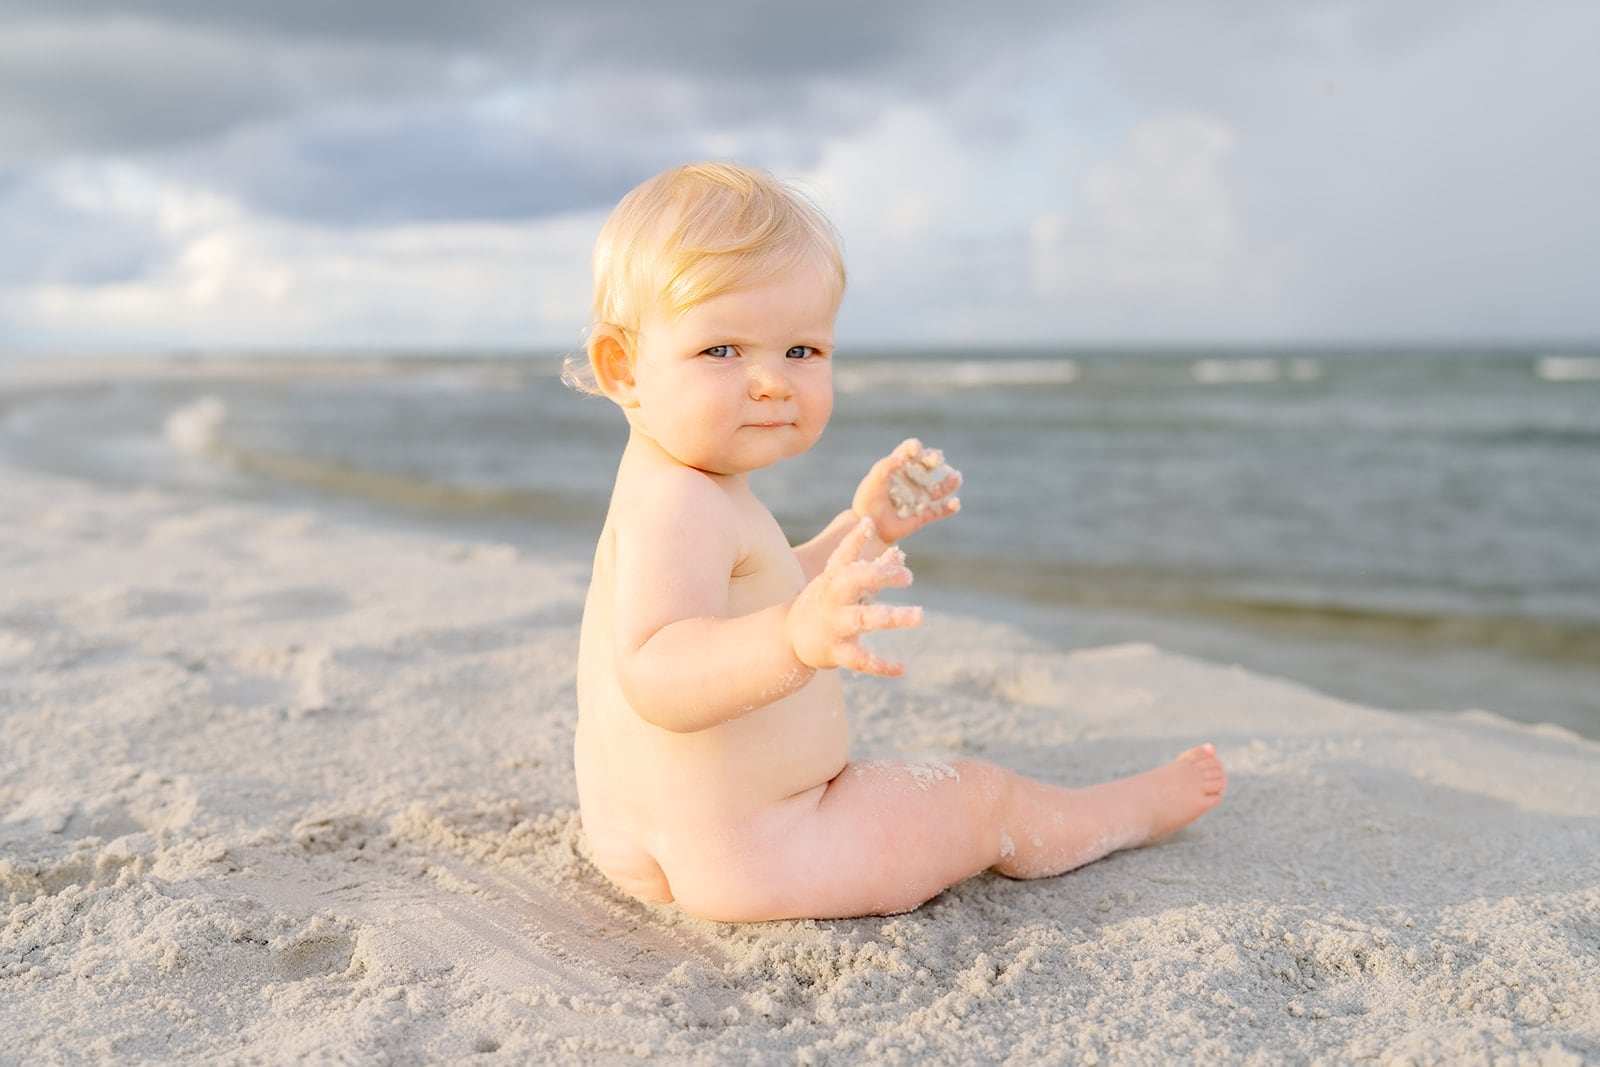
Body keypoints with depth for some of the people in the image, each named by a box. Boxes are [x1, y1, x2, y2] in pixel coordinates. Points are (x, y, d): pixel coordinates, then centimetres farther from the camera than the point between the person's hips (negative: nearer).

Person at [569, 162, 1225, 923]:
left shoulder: (664, 494, 8)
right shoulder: (677, 503, -27)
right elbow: (656, 675, -41)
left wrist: (860, 533, 16)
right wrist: (796, 639, -57)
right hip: (741, 857, -9)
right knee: (984, 797, 11)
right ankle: (1139, 808, 35)